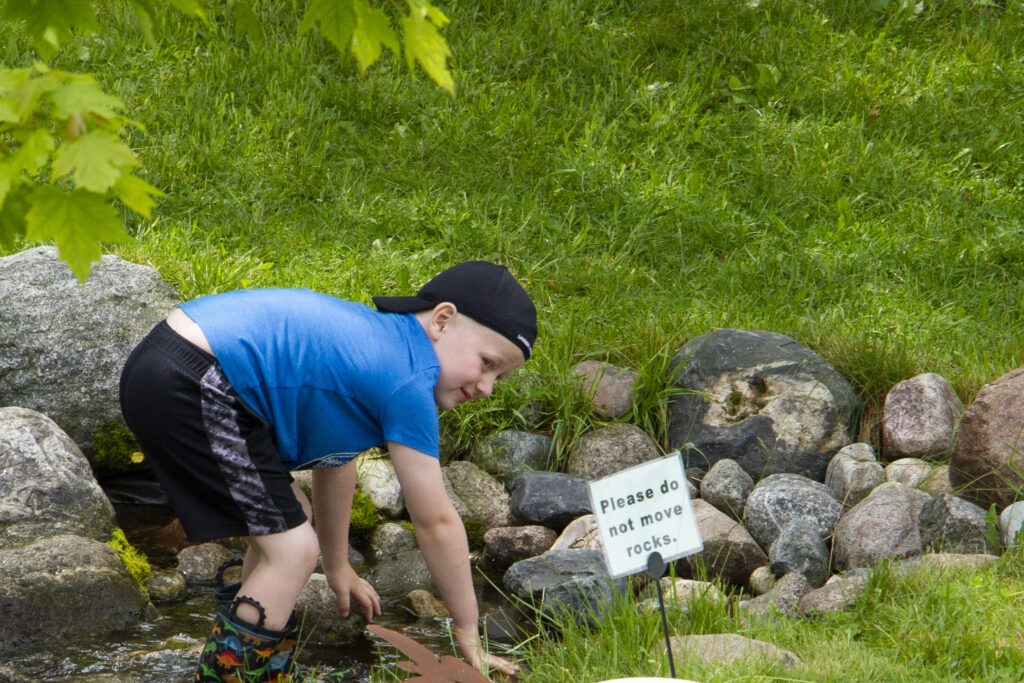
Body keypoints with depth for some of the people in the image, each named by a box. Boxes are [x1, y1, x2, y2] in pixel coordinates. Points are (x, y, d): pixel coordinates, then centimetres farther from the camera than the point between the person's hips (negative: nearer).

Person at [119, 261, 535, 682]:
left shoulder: (370, 341, 18)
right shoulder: (407, 382, -10)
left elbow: (333, 459, 32)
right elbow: (435, 522, -4)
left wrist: (337, 568, 43)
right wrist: (468, 634, 7)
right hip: (187, 390, -11)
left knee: (288, 518, 22)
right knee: (292, 548, -6)